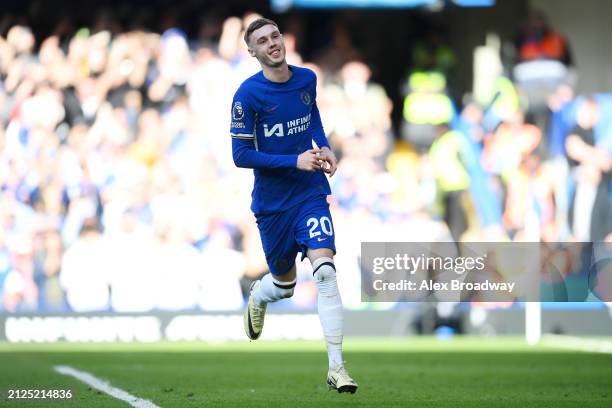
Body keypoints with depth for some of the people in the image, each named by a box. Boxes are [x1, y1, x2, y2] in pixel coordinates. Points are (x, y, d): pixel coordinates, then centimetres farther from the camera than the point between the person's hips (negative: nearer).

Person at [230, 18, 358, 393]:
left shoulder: (307, 78, 0)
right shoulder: (248, 94, -14)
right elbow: (241, 155, -14)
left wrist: (324, 147, 4)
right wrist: (295, 161, -21)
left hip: (311, 193, 2)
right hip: (271, 202, -2)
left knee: (325, 270, -17)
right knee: (285, 284, 13)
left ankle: (337, 368, -15)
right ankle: (258, 296, 54)